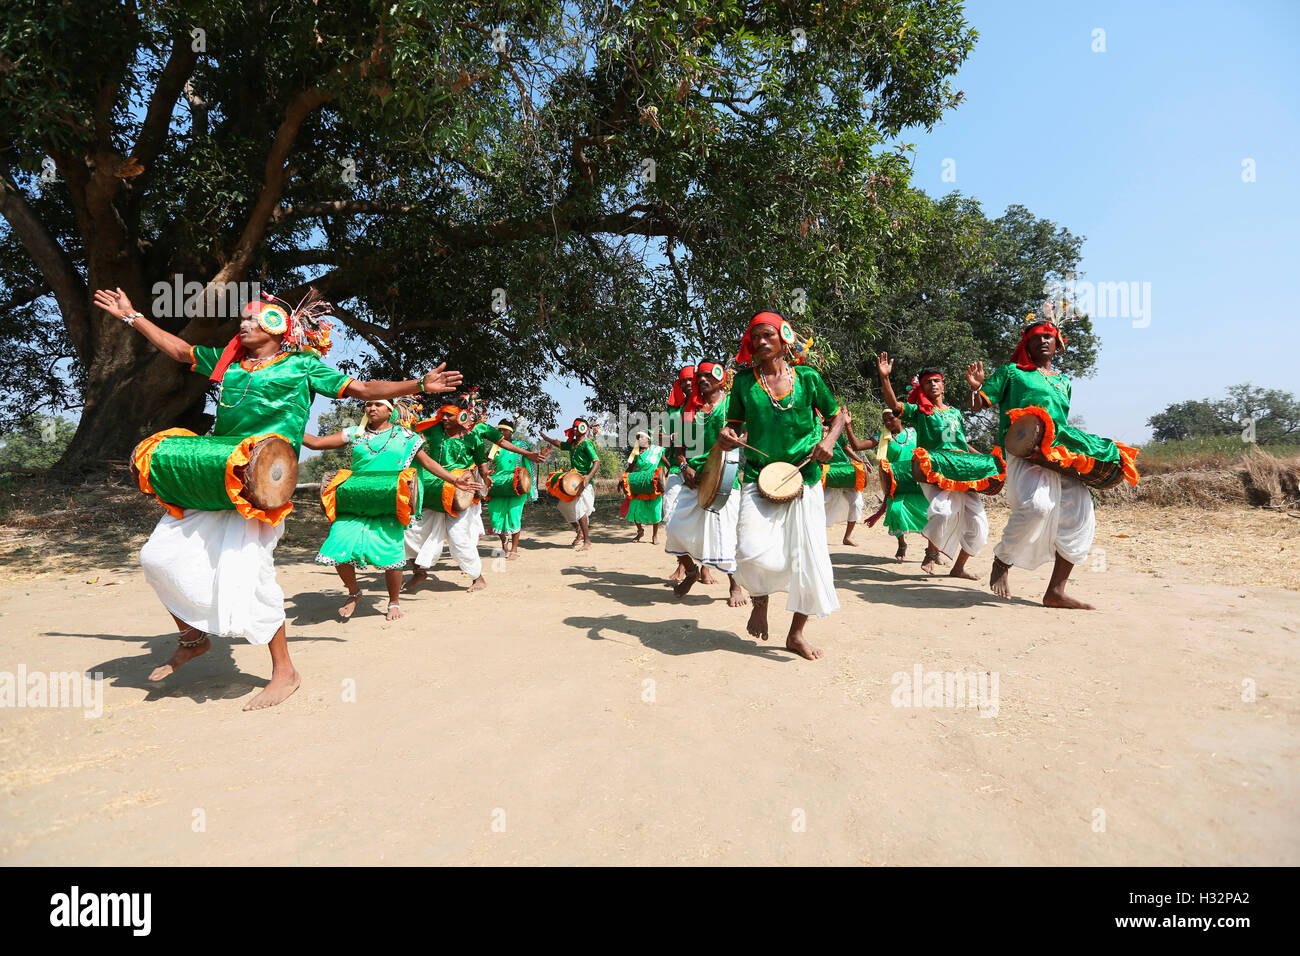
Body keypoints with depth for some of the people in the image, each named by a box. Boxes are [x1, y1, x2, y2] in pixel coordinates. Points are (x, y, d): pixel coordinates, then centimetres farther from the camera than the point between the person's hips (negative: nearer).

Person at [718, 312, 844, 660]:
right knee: (753, 553, -22)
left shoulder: (807, 377, 5)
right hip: (758, 479, -1)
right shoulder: (744, 381, 5)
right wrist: (727, 436, -11)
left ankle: (797, 634, 21)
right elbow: (737, 427, 12)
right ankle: (760, 599, 14)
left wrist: (829, 439, -5)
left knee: (810, 559, 1)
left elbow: (837, 415, 15)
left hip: (804, 479, 1)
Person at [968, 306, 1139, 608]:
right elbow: (978, 405, 6)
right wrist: (976, 387, -15)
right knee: (1037, 504, -33)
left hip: (1063, 455, 7)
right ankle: (1002, 561, -10)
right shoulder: (1011, 372, 12)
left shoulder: (1063, 382, 27)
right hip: (1024, 451, -6)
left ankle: (1056, 591, 0)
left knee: (1080, 516, -7)